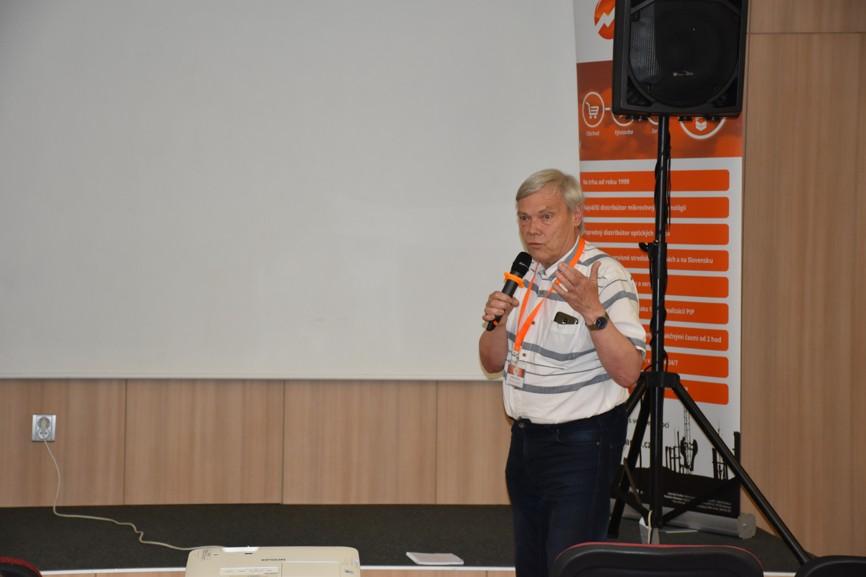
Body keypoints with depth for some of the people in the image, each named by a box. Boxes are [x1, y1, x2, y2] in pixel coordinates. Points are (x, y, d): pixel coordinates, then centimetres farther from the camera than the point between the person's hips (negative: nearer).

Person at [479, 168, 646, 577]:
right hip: (525, 438, 8)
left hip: (580, 445, -8)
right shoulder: (524, 275, 9)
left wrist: (592, 311, -34)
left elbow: (627, 372, -23)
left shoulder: (606, 276, -15)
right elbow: (494, 362, 14)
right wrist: (497, 323, -6)